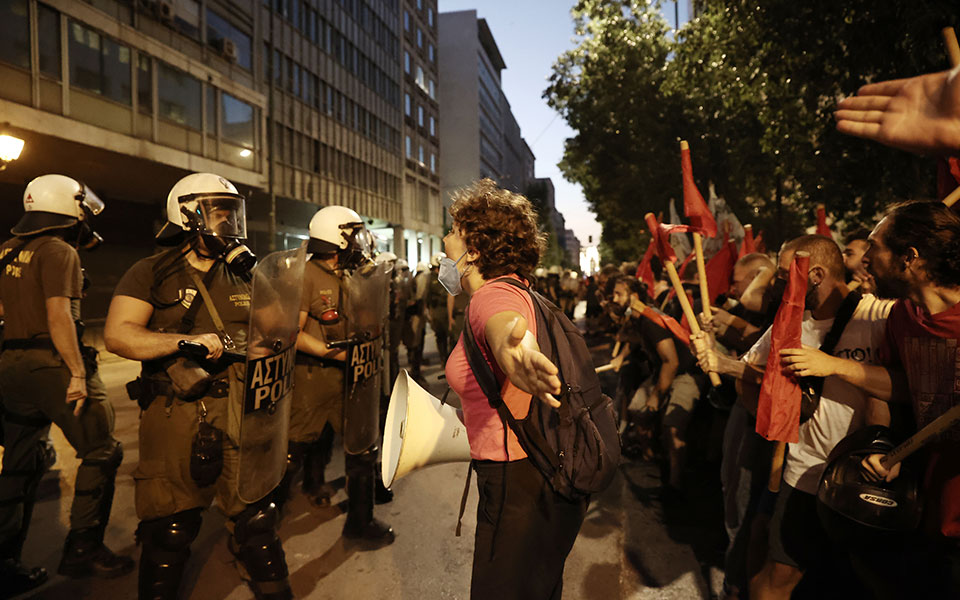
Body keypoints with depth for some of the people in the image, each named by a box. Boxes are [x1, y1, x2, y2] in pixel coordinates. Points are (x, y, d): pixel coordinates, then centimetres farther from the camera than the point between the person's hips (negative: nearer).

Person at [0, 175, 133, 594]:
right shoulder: (59, 252, -10)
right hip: (50, 365, -9)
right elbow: (58, 315, -19)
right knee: (100, 452, 1)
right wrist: (78, 373, -19)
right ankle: (82, 550, 4)